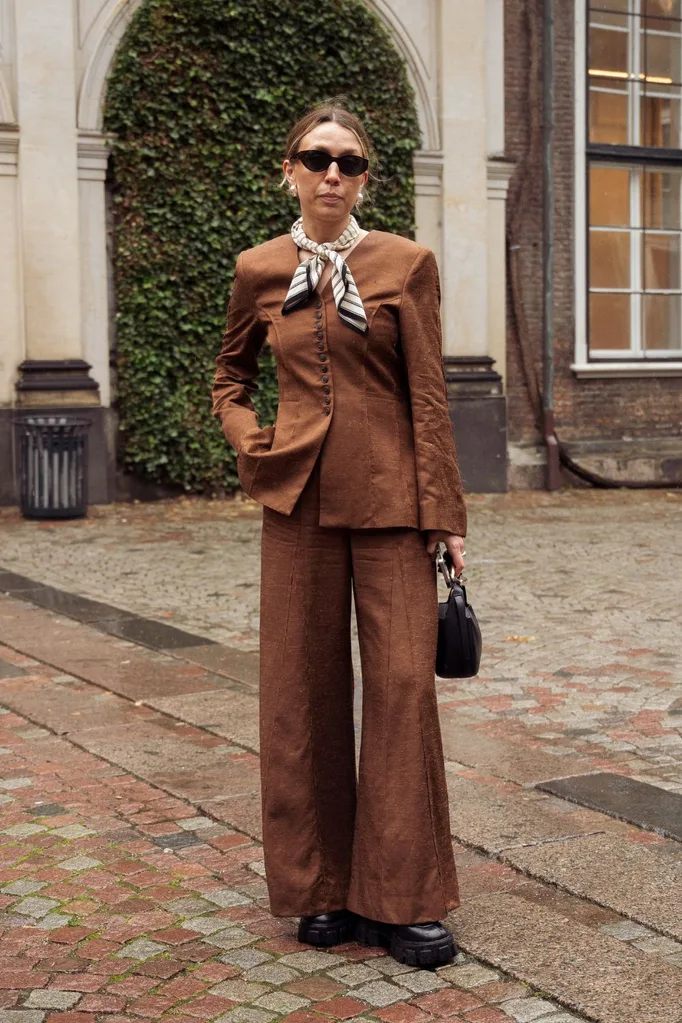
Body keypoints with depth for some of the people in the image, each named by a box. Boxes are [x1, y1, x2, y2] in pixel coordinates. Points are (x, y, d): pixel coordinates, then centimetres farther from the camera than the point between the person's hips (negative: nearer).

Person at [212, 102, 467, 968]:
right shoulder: (260, 271, 7)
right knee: (303, 692, 6)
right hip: (299, 502, 2)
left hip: (390, 503, -2)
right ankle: (324, 888, 20)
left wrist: (442, 513, -4)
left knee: (402, 685, -4)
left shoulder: (405, 264, 1)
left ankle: (401, 900, 7)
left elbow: (428, 396, -1)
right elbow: (229, 377, 22)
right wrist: (248, 443, 3)